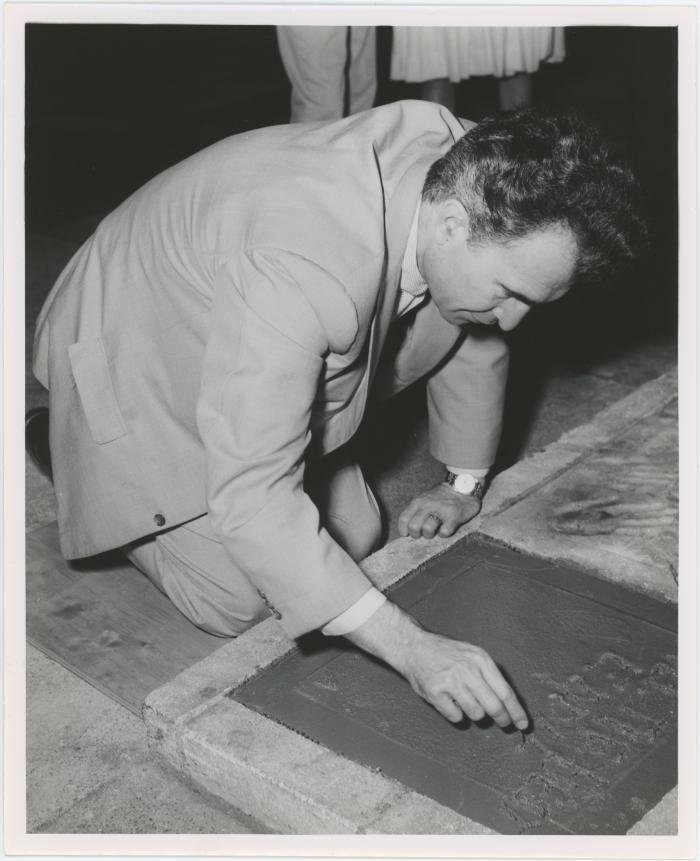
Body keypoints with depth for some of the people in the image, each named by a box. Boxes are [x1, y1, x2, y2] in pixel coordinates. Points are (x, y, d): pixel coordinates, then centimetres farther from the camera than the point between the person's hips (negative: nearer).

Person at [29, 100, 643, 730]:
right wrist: (411, 649, -44)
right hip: (138, 367, -7)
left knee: (355, 539, 6)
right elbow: (251, 493, -44)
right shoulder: (301, 265, -44)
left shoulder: (467, 170, -20)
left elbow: (475, 333, 0)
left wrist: (465, 484, 9)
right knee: (237, 604, -6)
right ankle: (67, 451, 14)